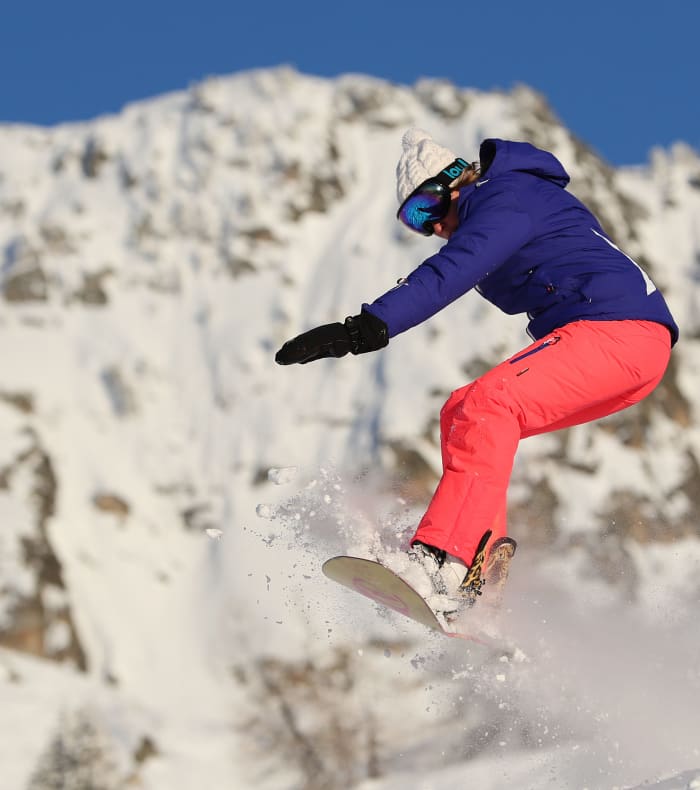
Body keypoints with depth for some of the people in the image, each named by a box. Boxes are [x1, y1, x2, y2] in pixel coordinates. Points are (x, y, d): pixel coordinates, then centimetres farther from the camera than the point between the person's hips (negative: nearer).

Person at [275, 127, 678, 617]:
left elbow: (450, 274, -23)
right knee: (463, 416, 8)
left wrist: (368, 327, -33)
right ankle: (482, 550, -6)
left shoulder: (505, 199, -7)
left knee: (487, 406, -26)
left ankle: (446, 564, -38)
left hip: (617, 332, -11)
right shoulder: (523, 199, 25)